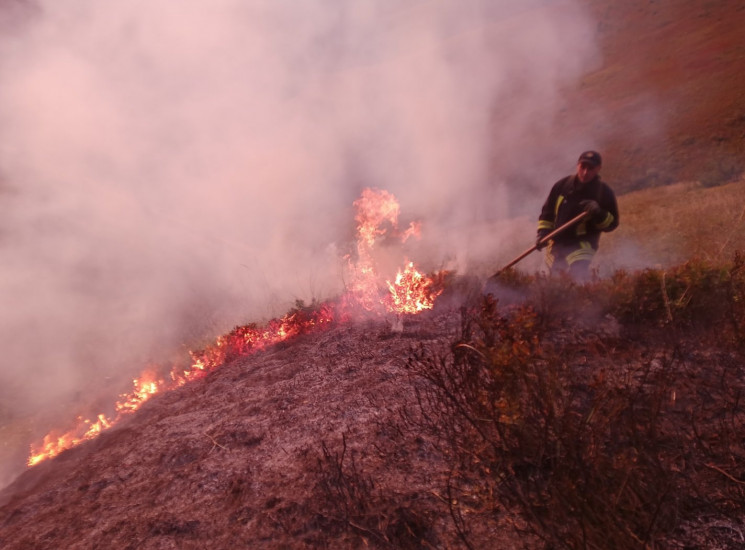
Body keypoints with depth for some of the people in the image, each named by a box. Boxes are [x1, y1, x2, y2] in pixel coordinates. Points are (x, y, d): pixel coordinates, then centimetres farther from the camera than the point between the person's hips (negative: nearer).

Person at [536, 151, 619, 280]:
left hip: (583, 244, -4)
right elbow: (547, 212, 10)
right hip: (556, 243, 4)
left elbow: (612, 223, -4)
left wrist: (599, 215, -24)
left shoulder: (604, 192, -7)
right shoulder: (562, 185, 1)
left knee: (578, 274, -28)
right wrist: (543, 233, -2)